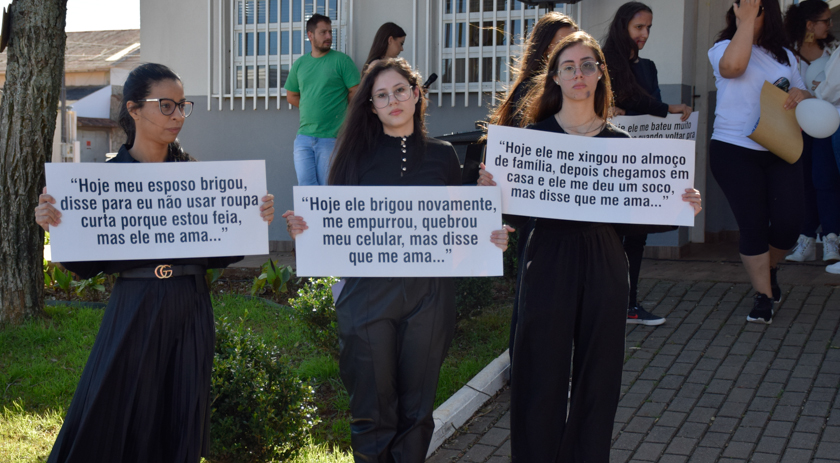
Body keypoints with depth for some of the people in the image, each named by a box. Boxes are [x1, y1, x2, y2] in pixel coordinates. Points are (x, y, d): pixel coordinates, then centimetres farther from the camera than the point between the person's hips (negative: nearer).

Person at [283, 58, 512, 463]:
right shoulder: (358, 155, 4)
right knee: (372, 410, 3)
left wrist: (489, 240, -7)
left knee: (416, 410, 9)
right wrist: (305, 230, -18)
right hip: (368, 295, -1)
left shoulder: (442, 156, 9)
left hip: (427, 295, 2)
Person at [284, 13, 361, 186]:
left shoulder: (341, 60, -1)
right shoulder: (299, 64, 11)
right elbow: (291, 96, 22)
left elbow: (356, 93, -1)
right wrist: (312, 108, 11)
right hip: (304, 136, 4)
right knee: (305, 184, 0)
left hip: (332, 138, -4)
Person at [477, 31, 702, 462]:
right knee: (542, 376, 2)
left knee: (597, 377, 9)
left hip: (604, 268, 2)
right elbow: (518, 211, -2)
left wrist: (682, 207, -8)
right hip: (548, 264, -2)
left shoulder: (620, 142, 6)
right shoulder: (535, 135, 1)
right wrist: (492, 189, -20)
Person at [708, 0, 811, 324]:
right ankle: (763, 296, 9)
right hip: (734, 151, -4)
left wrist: (802, 96, -3)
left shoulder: (784, 56, 14)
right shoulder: (723, 48, 0)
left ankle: (770, 268, 28)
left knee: (788, 223, -4)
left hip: (781, 151, 4)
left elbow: (801, 94, 21)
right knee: (753, 225, -4)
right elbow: (732, 66, -25)